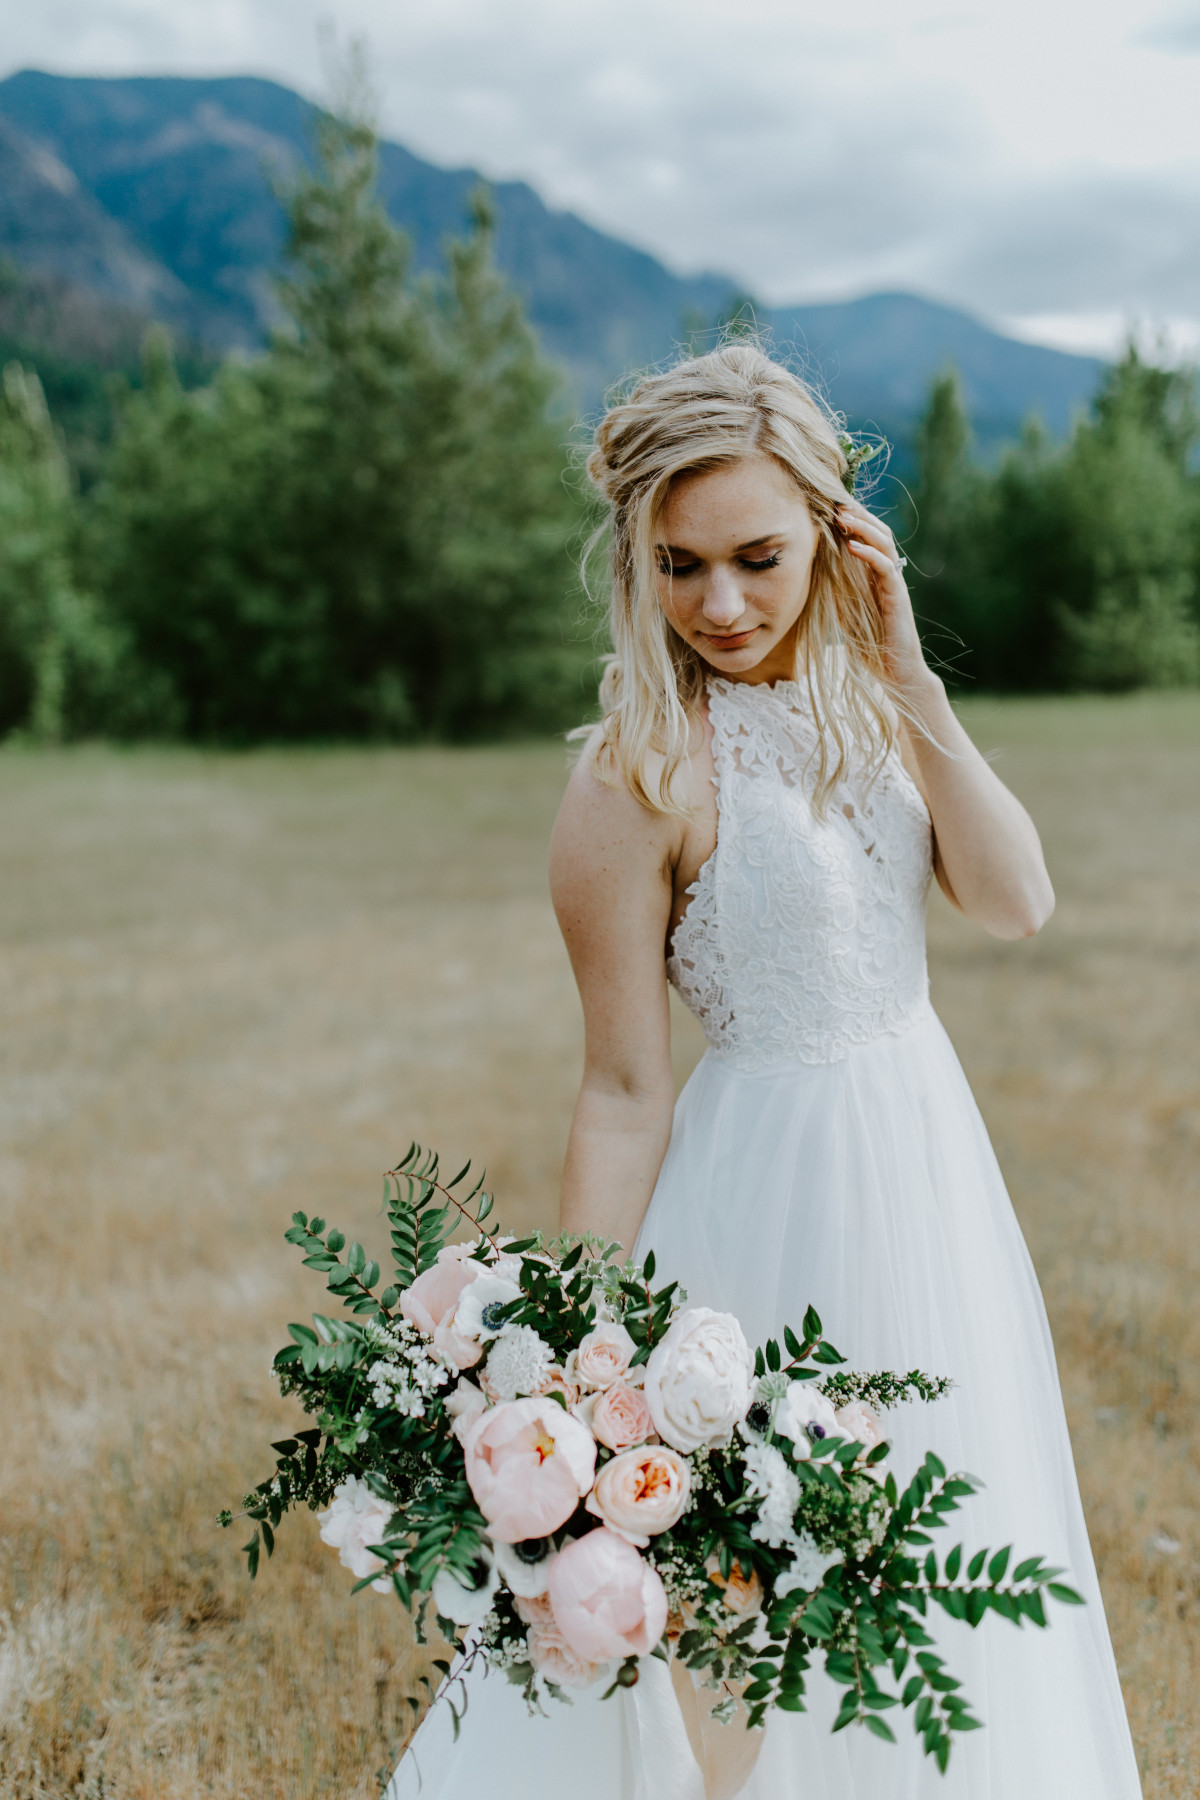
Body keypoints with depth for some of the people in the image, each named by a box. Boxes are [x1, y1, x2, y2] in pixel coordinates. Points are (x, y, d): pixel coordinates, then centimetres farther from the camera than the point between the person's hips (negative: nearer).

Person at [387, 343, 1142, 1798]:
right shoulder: (639, 777, -18)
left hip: (925, 1138, 7)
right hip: (777, 1174, -7)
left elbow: (1016, 903, -9)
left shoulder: (858, 697, 0)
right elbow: (623, 1090, -16)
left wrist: (910, 681, -15)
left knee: (935, 1583, 22)